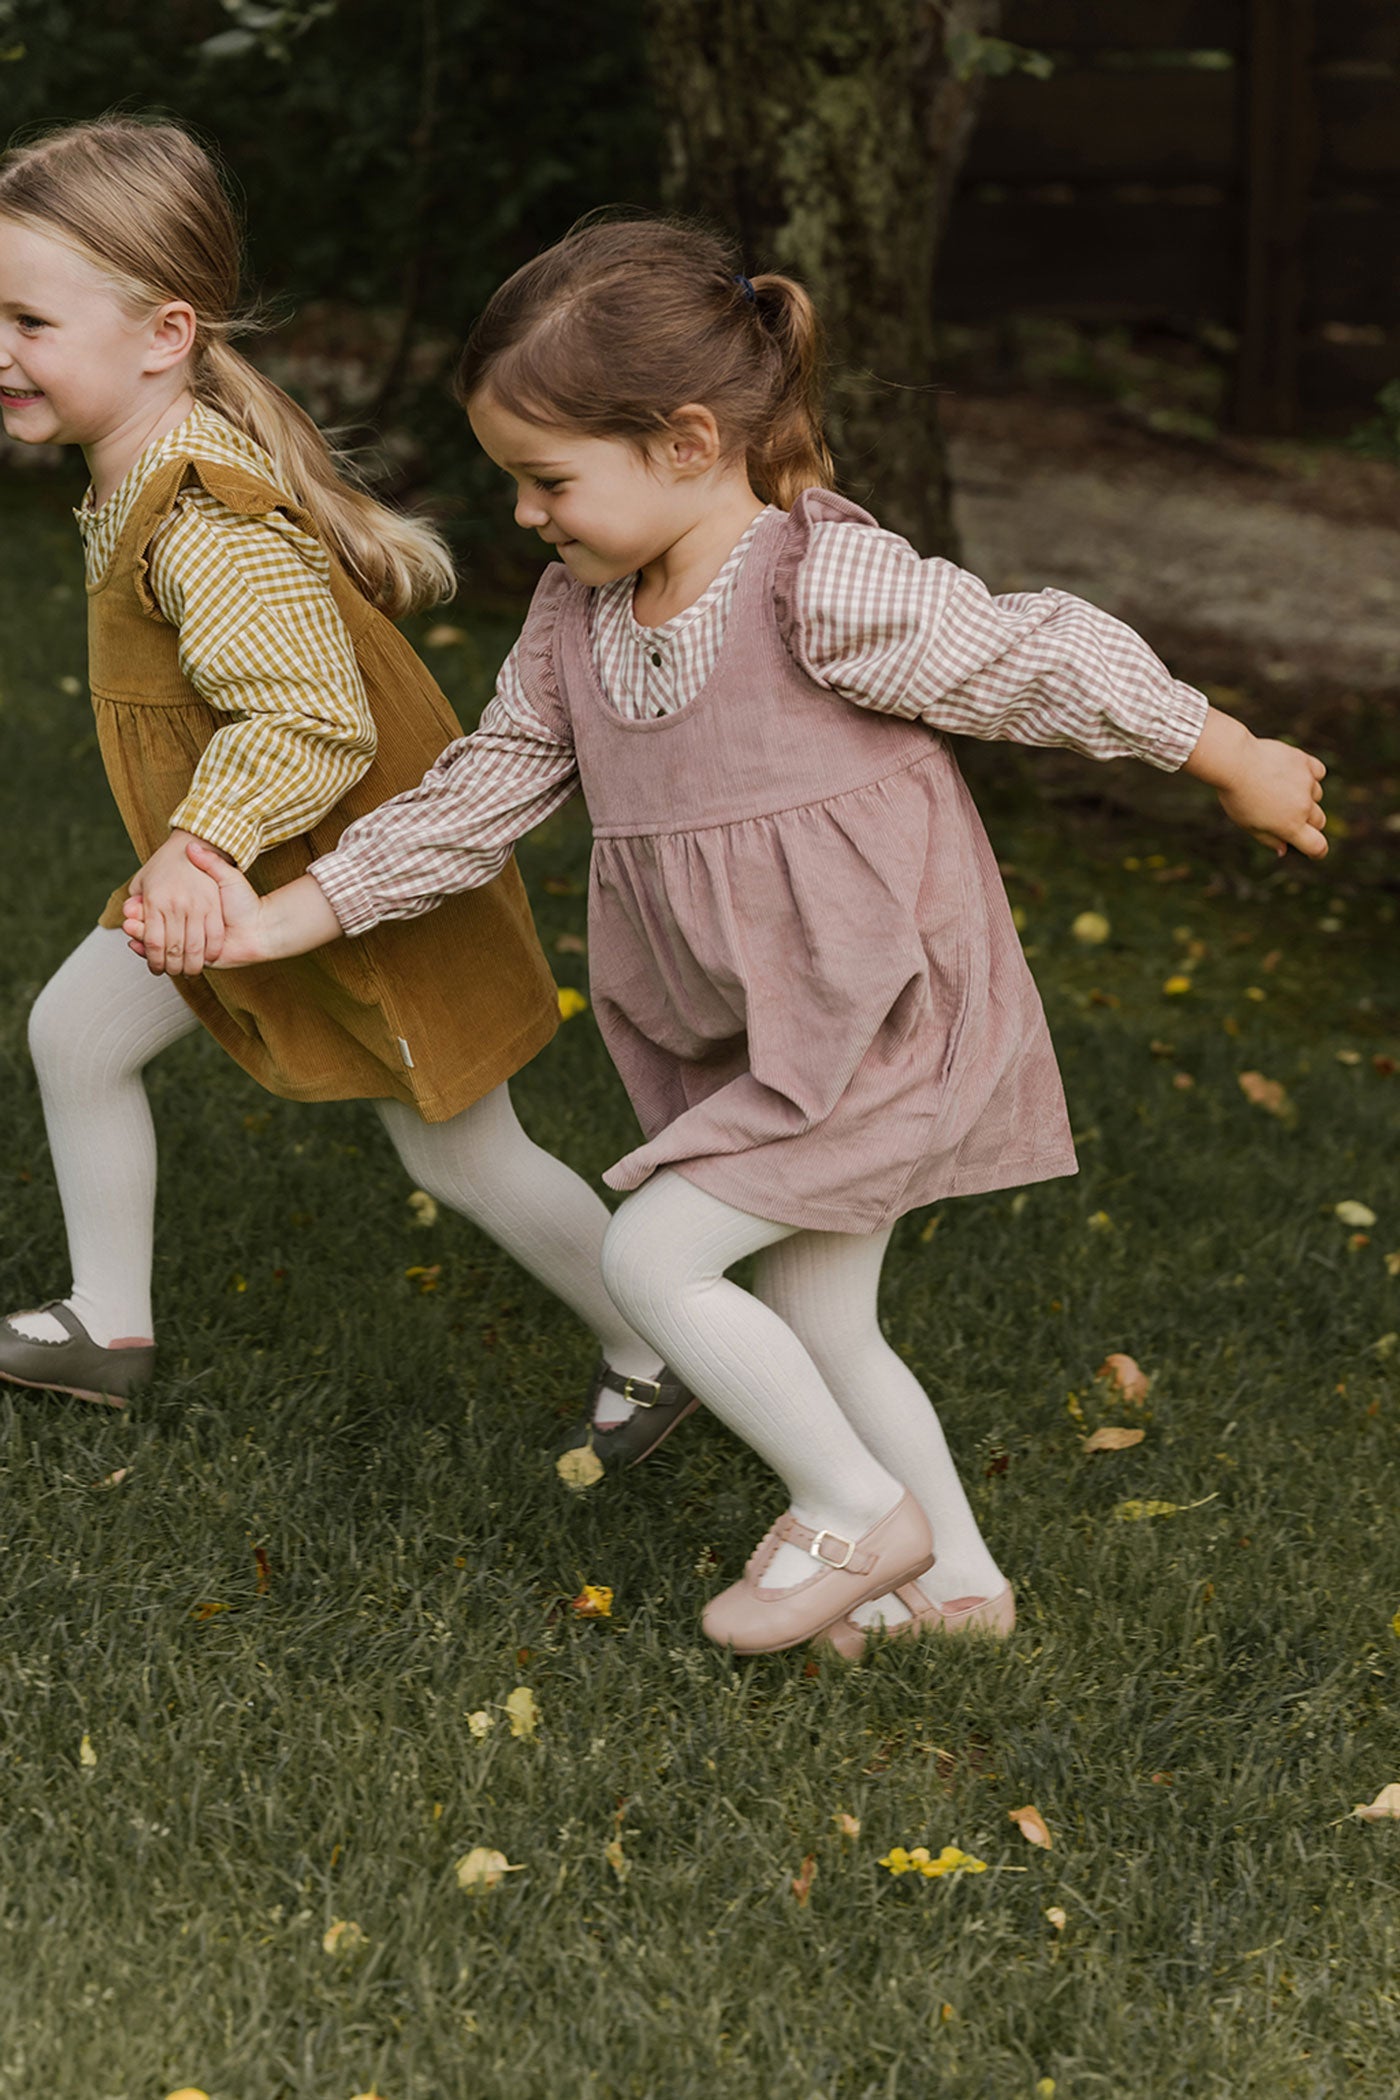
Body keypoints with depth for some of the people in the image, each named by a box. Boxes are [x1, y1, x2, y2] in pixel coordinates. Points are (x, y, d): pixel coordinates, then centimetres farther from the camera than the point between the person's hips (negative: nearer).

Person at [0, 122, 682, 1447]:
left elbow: (313, 722, -37)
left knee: (465, 1159, 6)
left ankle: (651, 1352, 29)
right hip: (264, 881, 10)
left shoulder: (206, 527, -33)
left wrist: (204, 842, -50)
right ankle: (107, 1330, 29)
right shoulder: (159, 466, -1)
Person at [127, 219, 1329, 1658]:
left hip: (880, 1014, -8)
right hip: (753, 1038, 8)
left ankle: (859, 1513, 6)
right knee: (811, 1322, 15)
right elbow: (479, 795, 6)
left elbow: (1050, 664, -14)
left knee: (652, 1255, -12)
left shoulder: (832, 588, -23)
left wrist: (1238, 766, -3)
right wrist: (280, 918, -1)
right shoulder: (577, 617, 1)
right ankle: (955, 1578, 32)